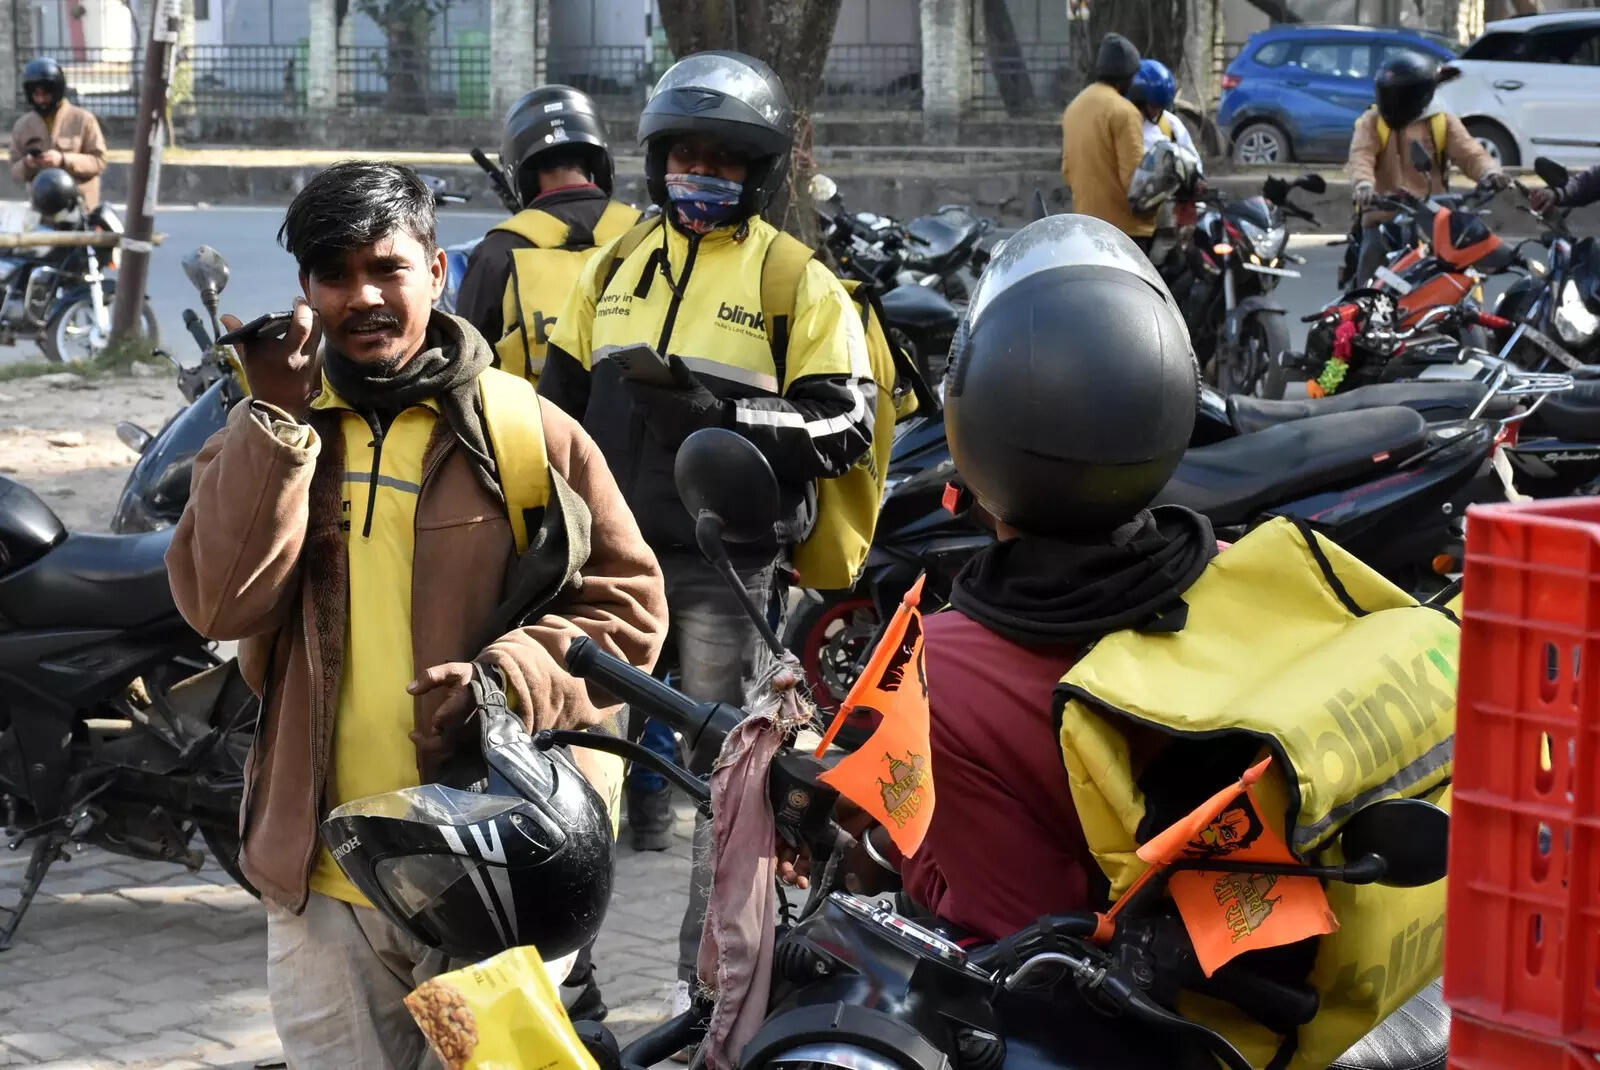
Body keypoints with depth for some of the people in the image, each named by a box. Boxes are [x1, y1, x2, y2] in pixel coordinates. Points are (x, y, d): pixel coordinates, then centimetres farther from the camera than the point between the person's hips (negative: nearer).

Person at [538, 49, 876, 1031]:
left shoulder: (799, 282, -2)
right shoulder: (616, 265, 13)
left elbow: (846, 426, -9)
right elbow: (562, 396, 20)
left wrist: (723, 415, -21)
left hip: (727, 564, -4)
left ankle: (712, 973, 13)